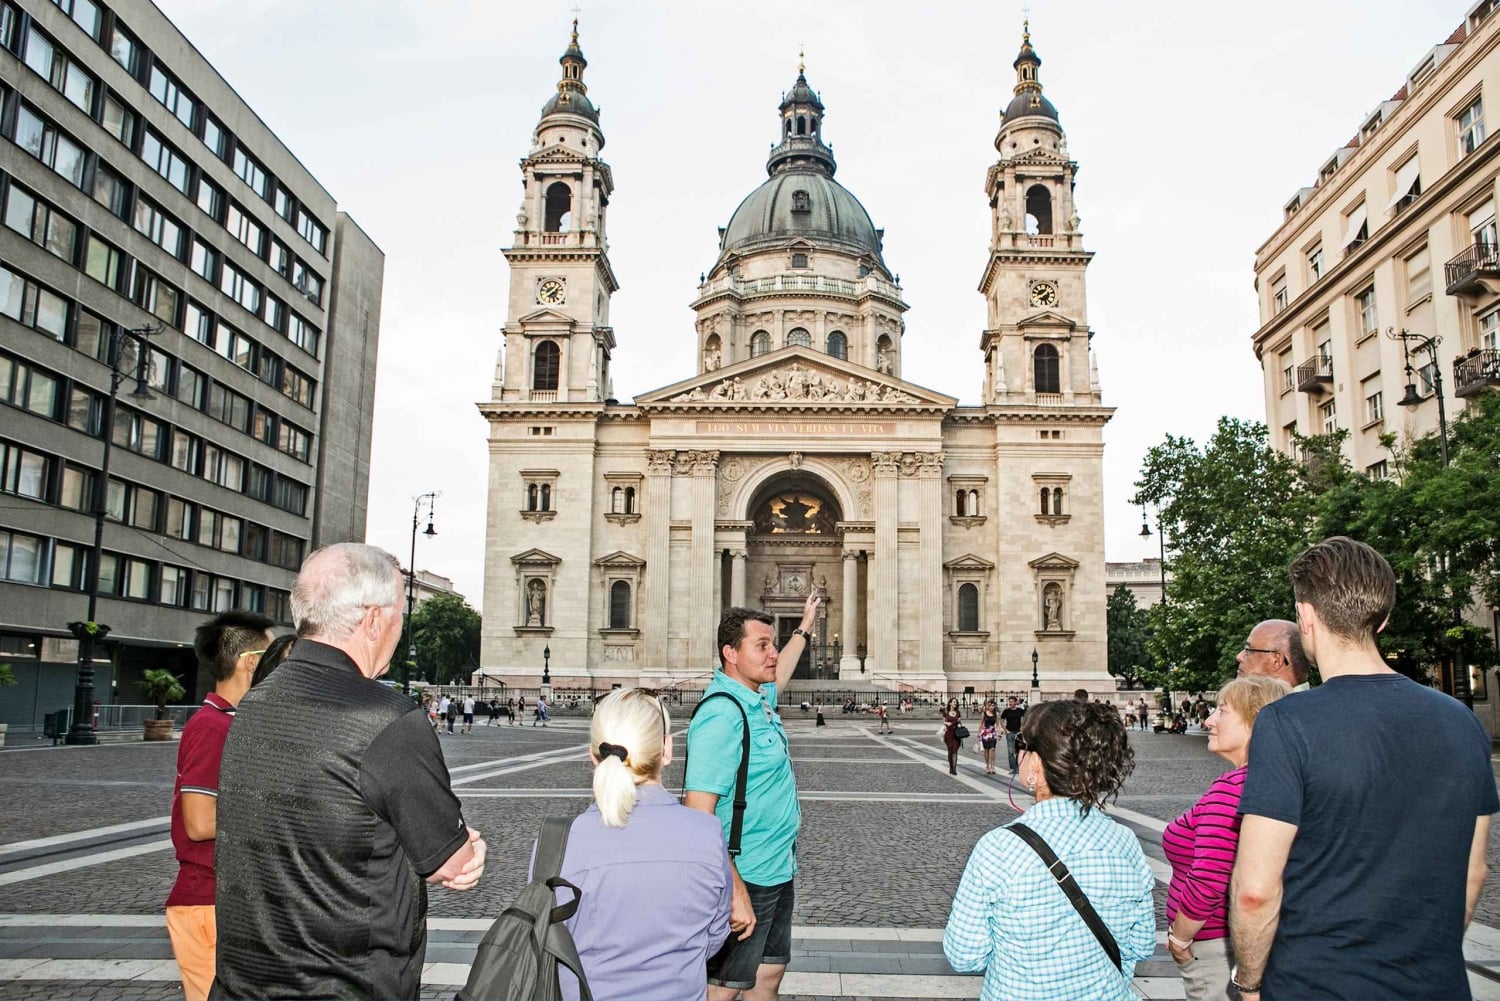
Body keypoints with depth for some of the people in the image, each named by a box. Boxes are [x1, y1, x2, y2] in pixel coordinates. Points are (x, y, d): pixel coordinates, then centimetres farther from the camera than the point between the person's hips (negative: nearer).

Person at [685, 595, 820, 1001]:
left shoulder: (759, 699, 4)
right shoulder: (721, 715, -24)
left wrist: (805, 625, 40)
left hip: (778, 874, 9)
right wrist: (734, 892, -32)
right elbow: (698, 813, -29)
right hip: (745, 880, -9)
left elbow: (777, 675, 31)